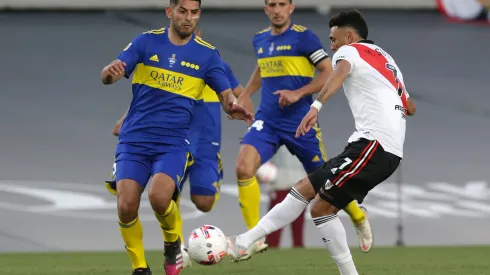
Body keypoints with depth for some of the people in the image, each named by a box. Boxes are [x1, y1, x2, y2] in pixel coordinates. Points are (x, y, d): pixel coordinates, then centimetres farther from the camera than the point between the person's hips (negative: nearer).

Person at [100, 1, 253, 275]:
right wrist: (110, 73, -31)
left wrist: (233, 106, -24)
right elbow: (109, 76, -5)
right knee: (126, 206, -14)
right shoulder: (147, 41, 1)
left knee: (159, 197, -26)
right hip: (134, 139, 1)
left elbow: (226, 93, 1)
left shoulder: (207, 54, 2)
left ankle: (173, 243, 6)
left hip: (173, 143, -1)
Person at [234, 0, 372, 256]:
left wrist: (298, 93, -20)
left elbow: (330, 73, -11)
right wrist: (245, 94, 20)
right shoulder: (259, 40, 9)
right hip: (266, 120, 4)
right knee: (243, 168, -20)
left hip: (300, 122, -4)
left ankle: (359, 218, 38)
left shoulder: (303, 36, -9)